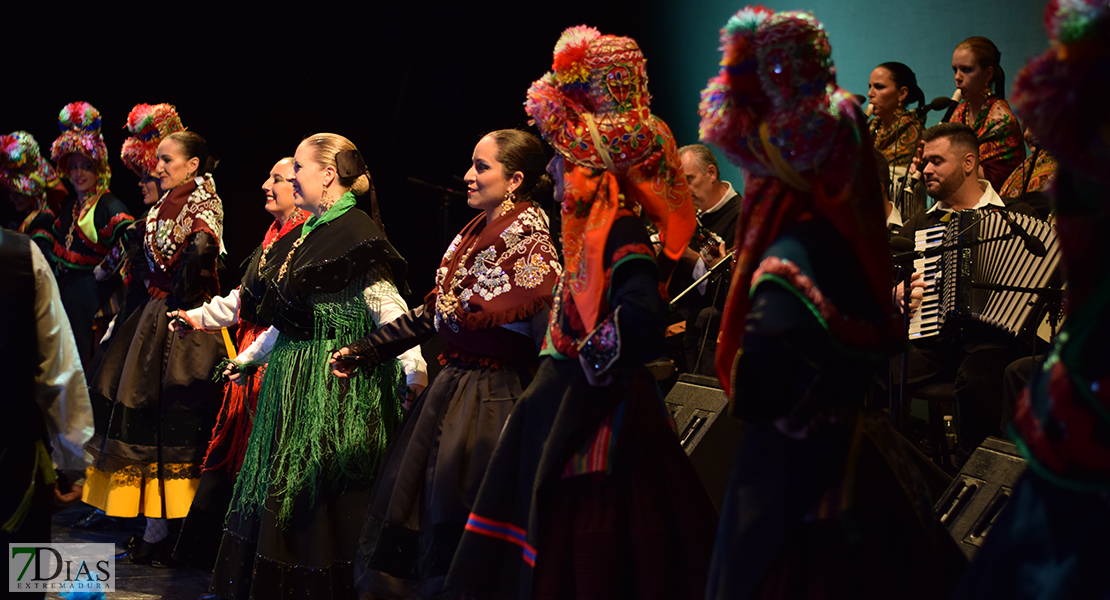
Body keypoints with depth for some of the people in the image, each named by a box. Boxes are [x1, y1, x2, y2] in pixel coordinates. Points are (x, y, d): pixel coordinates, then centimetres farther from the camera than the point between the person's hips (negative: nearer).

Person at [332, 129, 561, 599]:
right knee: (409, 497, 11)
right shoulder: (472, 236, 12)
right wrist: (361, 349, 17)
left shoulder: (529, 244, -12)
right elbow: (431, 315, 17)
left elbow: (549, 335, -18)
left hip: (494, 396, -8)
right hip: (453, 385, 8)